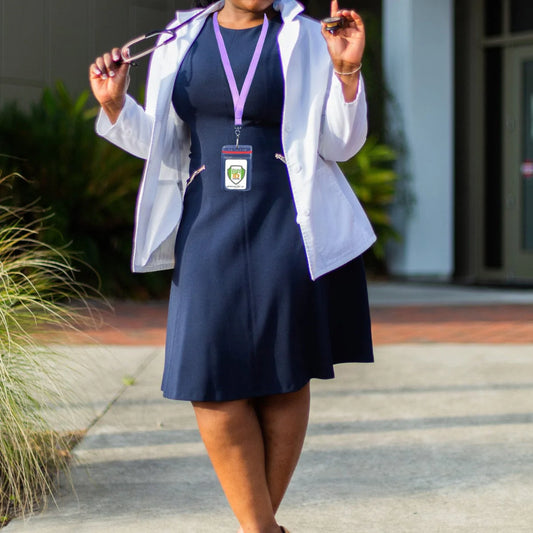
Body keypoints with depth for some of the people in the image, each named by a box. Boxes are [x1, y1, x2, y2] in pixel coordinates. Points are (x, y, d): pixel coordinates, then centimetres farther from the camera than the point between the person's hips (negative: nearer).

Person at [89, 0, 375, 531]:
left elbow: (340, 144, 2)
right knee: (211, 378, -6)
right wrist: (115, 104, -1)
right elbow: (161, 145, 15)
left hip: (286, 227, -2)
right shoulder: (179, 43, 11)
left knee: (285, 375, 1)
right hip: (209, 226, 2)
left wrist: (347, 71, -13)